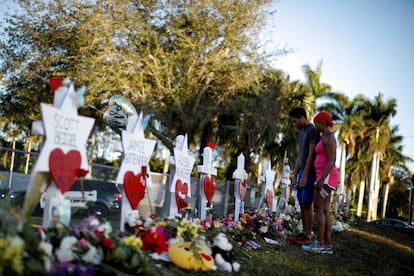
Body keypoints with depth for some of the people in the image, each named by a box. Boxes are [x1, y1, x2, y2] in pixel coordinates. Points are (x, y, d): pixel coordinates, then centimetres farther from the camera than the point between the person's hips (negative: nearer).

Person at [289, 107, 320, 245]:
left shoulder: (313, 131, -13)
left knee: (307, 204, -6)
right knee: (302, 203, 9)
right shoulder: (303, 132, 17)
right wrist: (295, 175, 13)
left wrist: (304, 176, -20)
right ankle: (304, 233, 16)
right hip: (302, 173, 9)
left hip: (309, 173, -9)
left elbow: (311, 155, -18)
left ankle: (308, 236, 1)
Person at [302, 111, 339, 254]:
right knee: (325, 211, 6)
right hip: (325, 177, 10)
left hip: (326, 177, -10)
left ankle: (319, 243, -6)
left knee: (319, 209, -9)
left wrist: (321, 179, -24)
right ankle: (327, 245, 6)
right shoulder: (326, 138, 19)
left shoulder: (329, 137, -12)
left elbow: (332, 160, -20)